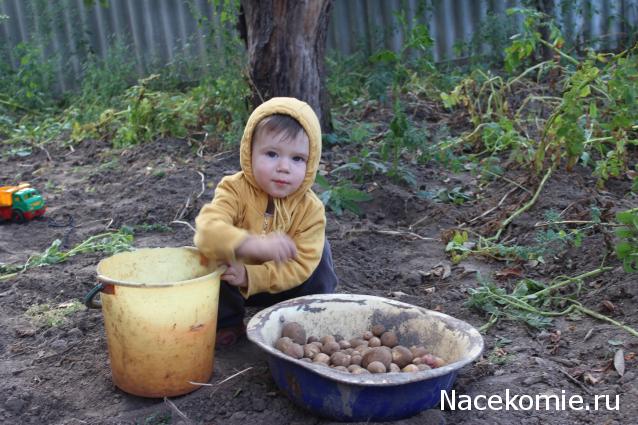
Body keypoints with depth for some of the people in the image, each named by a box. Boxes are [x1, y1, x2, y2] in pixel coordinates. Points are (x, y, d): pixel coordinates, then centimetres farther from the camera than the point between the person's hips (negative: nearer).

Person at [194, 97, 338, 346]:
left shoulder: (311, 209, -22)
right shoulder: (235, 190, -27)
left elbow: (300, 265, -26)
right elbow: (207, 230, -45)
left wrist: (250, 276, -36)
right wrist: (253, 245, -62)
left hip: (282, 286, 1)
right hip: (233, 286, 0)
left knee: (319, 252, -20)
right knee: (212, 258, -27)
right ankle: (227, 323, -3)